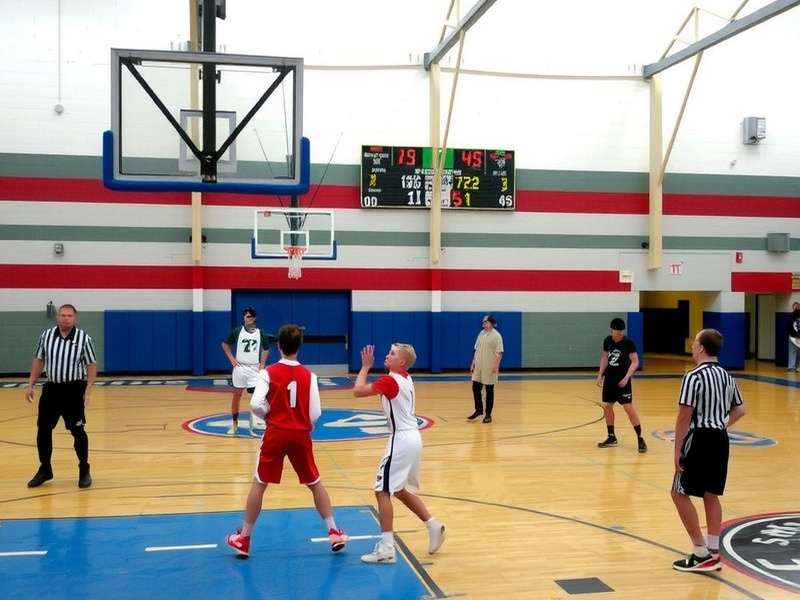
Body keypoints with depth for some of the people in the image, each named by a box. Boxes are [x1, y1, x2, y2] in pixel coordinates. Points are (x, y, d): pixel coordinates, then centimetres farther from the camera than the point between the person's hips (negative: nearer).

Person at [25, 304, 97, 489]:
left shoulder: (83, 338, -7)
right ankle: (45, 469, 26)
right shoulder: (46, 335, 2)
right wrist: (31, 384, 7)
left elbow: (91, 365, -4)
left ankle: (84, 470, 16)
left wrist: (88, 389, -15)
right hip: (51, 388, 4)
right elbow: (39, 360, 12)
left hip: (74, 390, -4)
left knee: (78, 431, -1)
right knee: (43, 430, 8)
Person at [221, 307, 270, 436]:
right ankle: (234, 424, 20)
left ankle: (253, 425, 4)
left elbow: (266, 349, 14)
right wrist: (231, 358, -1)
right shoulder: (237, 331, -1)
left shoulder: (260, 333, 2)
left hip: (255, 368, 0)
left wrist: (262, 363, 2)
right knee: (237, 395, 7)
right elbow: (225, 344, 10)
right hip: (240, 367, 0)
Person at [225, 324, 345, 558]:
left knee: (259, 484, 11)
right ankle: (334, 532, 18)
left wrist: (268, 415, 5)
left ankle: (244, 539, 16)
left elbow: (256, 404, -17)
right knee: (315, 483, 17)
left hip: (276, 433, -2)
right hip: (301, 435, 2)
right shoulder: (308, 375, -1)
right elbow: (315, 413, -4)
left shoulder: (268, 372, -6)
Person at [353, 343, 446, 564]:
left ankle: (386, 548, -5)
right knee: (399, 490, 21)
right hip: (411, 438, 10)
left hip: (402, 440, -10)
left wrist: (365, 366, -3)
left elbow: (358, 391, -15)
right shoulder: (405, 379, 11)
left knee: (382, 491, -5)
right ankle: (433, 526, 24)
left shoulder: (391, 380, -15)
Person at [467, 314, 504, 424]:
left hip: (489, 368, -6)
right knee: (475, 388, 6)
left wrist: (496, 365, -21)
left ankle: (488, 414, 11)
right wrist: (473, 363, 11)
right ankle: (479, 410, 22)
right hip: (479, 367, 6)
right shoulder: (481, 334, 9)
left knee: (489, 391, 3)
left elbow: (499, 353, -14)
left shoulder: (496, 336, -10)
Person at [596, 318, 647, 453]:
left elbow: (635, 362, -12)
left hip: (622, 379, -5)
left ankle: (640, 439, -2)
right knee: (606, 406, 8)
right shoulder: (607, 341, 1)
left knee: (628, 407, -10)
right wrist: (600, 375, 8)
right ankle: (611, 437, 21)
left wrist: (626, 378, -22)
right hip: (609, 378, 6)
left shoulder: (628, 342, -13)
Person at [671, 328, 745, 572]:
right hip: (720, 438, 8)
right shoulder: (726, 376, 9)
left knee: (680, 494, 2)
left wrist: (677, 450, -12)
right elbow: (739, 410, 16)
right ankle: (713, 553, 19)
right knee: (711, 495, 15)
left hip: (699, 440, -8)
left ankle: (701, 554, 4)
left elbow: (684, 417, -17)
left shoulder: (694, 377, -16)